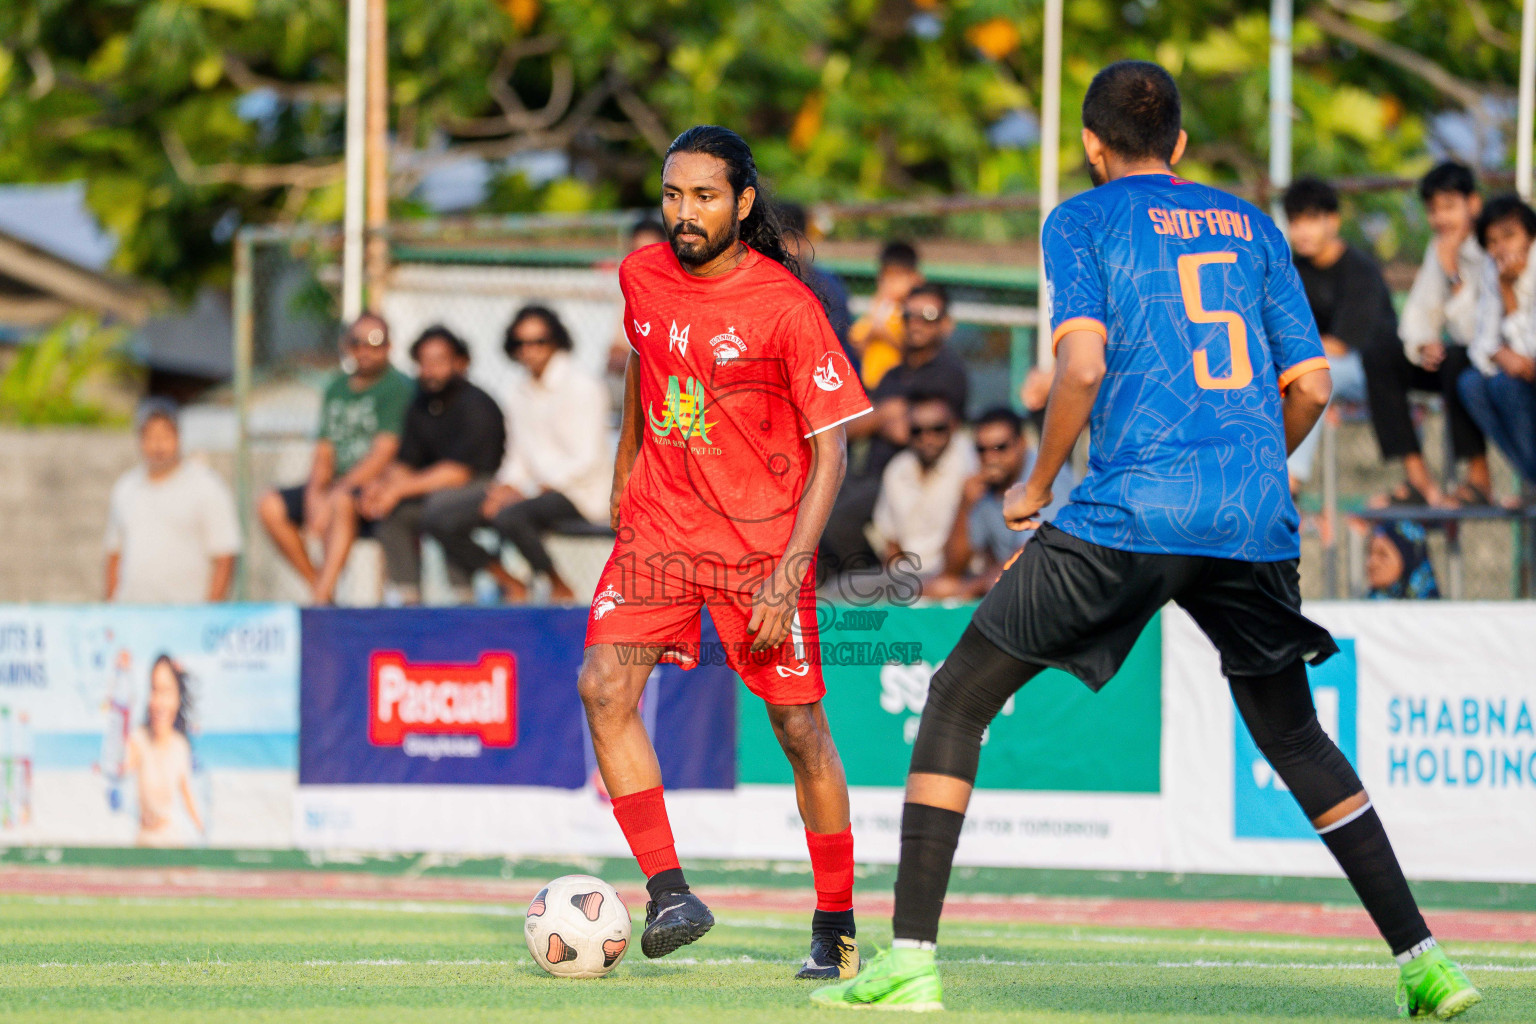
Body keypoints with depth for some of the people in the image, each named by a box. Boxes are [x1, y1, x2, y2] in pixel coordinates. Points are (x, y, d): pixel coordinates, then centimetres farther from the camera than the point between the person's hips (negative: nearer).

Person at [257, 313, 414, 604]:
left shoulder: (398, 387, -6)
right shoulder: (337, 388, 16)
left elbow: (383, 454, -15)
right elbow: (323, 452, 11)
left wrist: (336, 491, -21)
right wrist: (315, 494, -9)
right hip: (341, 482, 7)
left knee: (342, 502, -38)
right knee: (270, 506, -10)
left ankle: (321, 596, -43)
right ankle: (317, 585, -9)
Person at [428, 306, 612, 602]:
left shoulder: (581, 386, -9)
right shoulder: (519, 389, 13)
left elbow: (588, 461, -14)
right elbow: (519, 455, 15)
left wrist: (531, 492, -19)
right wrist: (506, 487, -7)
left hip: (577, 492, -7)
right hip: (533, 486, 7)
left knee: (510, 517, -38)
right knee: (440, 519, -10)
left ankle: (561, 589, -14)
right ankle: (511, 586, 4)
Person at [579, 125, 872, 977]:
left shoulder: (786, 307, -15)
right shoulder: (643, 278, 0)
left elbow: (830, 450, -13)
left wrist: (789, 574, -20)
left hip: (762, 540, -4)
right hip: (658, 523, 4)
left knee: (799, 727, -1)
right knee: (604, 685, -17)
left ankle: (835, 928, 13)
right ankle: (667, 891, -15)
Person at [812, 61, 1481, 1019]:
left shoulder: (1083, 220, 5)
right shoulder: (1250, 224, 18)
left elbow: (1083, 365, -10)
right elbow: (1310, 384, 13)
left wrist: (1037, 485, 3)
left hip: (1132, 510, -4)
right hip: (1255, 523, 4)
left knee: (957, 700, 7)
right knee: (1294, 738, 22)